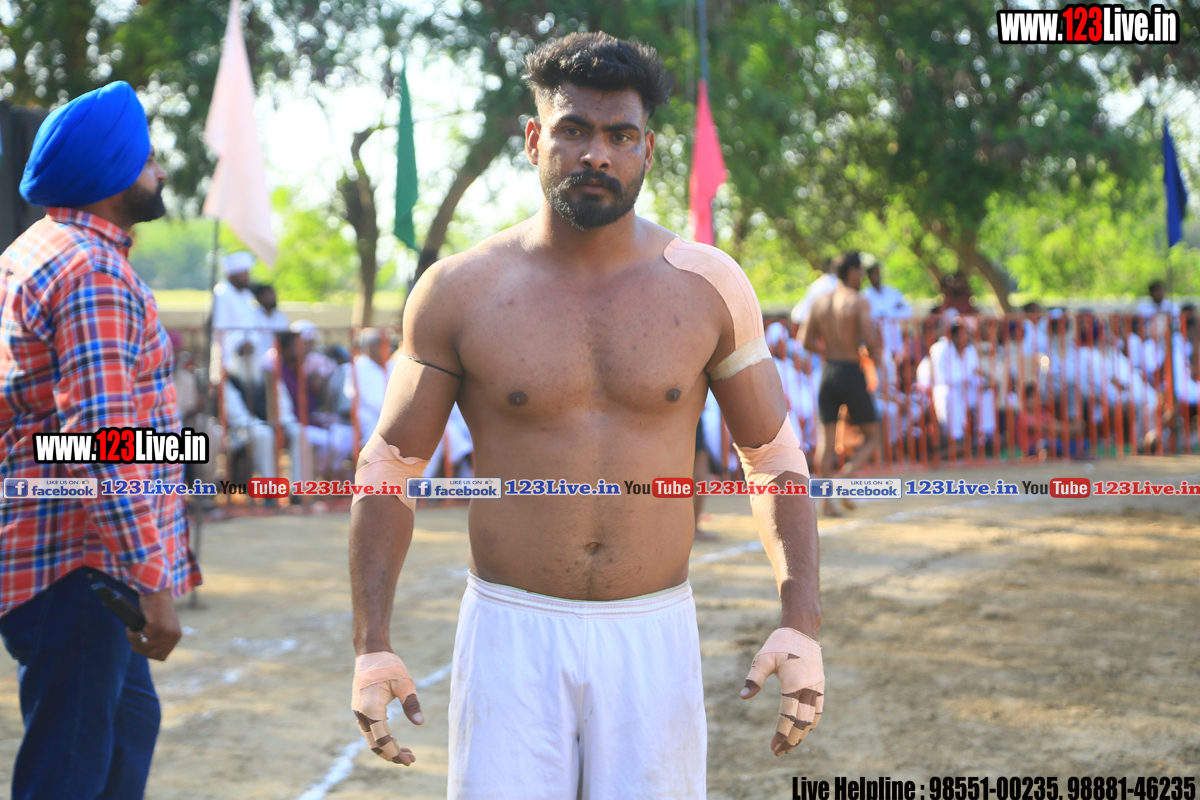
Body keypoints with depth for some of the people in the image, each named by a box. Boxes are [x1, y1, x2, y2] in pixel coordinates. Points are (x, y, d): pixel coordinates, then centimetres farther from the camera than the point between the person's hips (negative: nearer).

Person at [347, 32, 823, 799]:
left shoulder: (708, 286, 0)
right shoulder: (460, 291, -2)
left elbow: (776, 455, 7)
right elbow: (389, 465, 4)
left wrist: (802, 627, -4)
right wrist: (372, 647, -5)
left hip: (653, 639, 1)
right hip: (512, 636, -1)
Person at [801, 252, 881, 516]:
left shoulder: (819, 302, 7)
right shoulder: (859, 302, -9)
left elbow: (807, 341, 10)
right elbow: (870, 340, -18)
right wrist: (874, 355, 4)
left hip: (828, 373, 5)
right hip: (852, 374, -5)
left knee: (827, 440, 5)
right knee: (872, 437, 8)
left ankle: (827, 499, -2)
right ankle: (845, 476, -17)